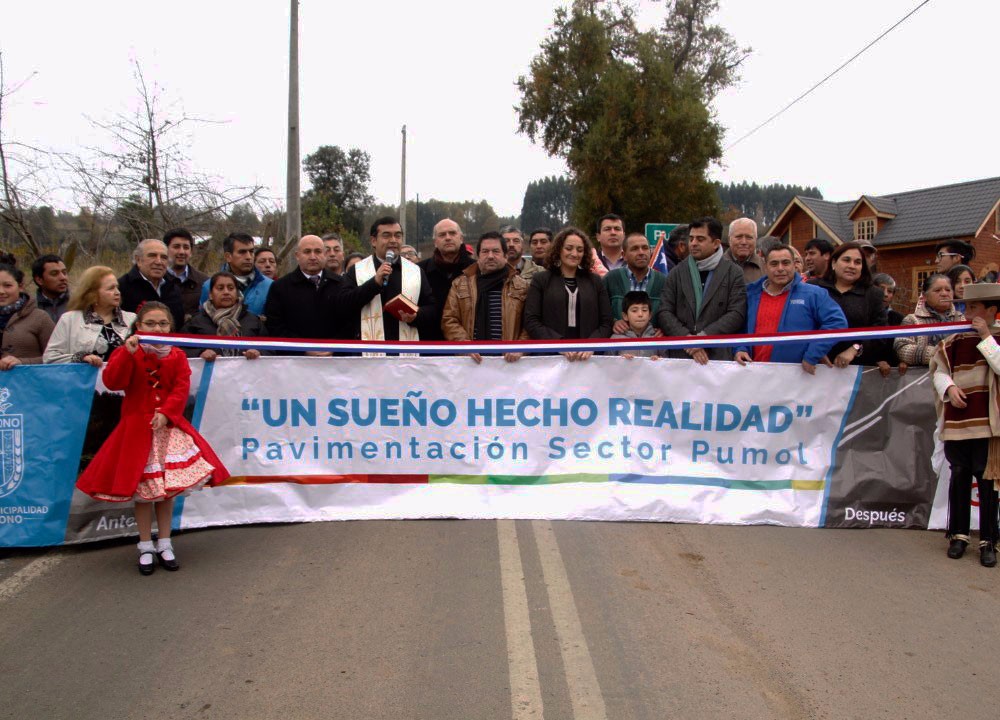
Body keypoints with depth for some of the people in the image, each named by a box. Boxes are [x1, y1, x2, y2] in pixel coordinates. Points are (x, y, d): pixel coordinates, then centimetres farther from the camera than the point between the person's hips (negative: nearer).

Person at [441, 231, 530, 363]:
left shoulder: (521, 286, 7)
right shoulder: (460, 284, 9)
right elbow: (449, 320, 4)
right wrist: (466, 345, -10)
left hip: (508, 361, 0)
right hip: (471, 359, 1)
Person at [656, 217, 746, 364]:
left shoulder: (733, 273, 6)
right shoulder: (677, 273, 12)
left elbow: (737, 314, -2)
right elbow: (664, 313, 5)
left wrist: (704, 337, -13)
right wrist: (687, 339, -10)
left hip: (718, 355, -1)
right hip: (679, 354, 2)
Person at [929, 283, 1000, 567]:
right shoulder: (954, 341, 8)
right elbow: (939, 370, 10)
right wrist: (949, 387, -9)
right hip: (956, 421, 3)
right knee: (959, 476, 10)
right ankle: (958, 534, 21)